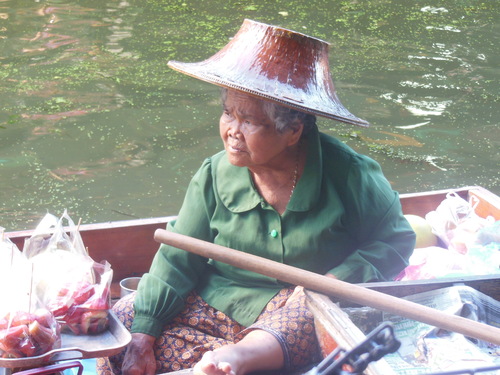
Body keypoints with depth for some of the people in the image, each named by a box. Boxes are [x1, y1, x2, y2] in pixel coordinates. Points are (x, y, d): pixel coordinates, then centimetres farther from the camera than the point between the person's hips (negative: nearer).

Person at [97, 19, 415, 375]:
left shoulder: (348, 175, -11)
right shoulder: (216, 175, -4)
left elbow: (396, 239, -2)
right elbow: (178, 259, -2)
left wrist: (338, 280, -20)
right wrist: (142, 341, -10)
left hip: (302, 314, -3)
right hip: (219, 303, 4)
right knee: (123, 317, -16)